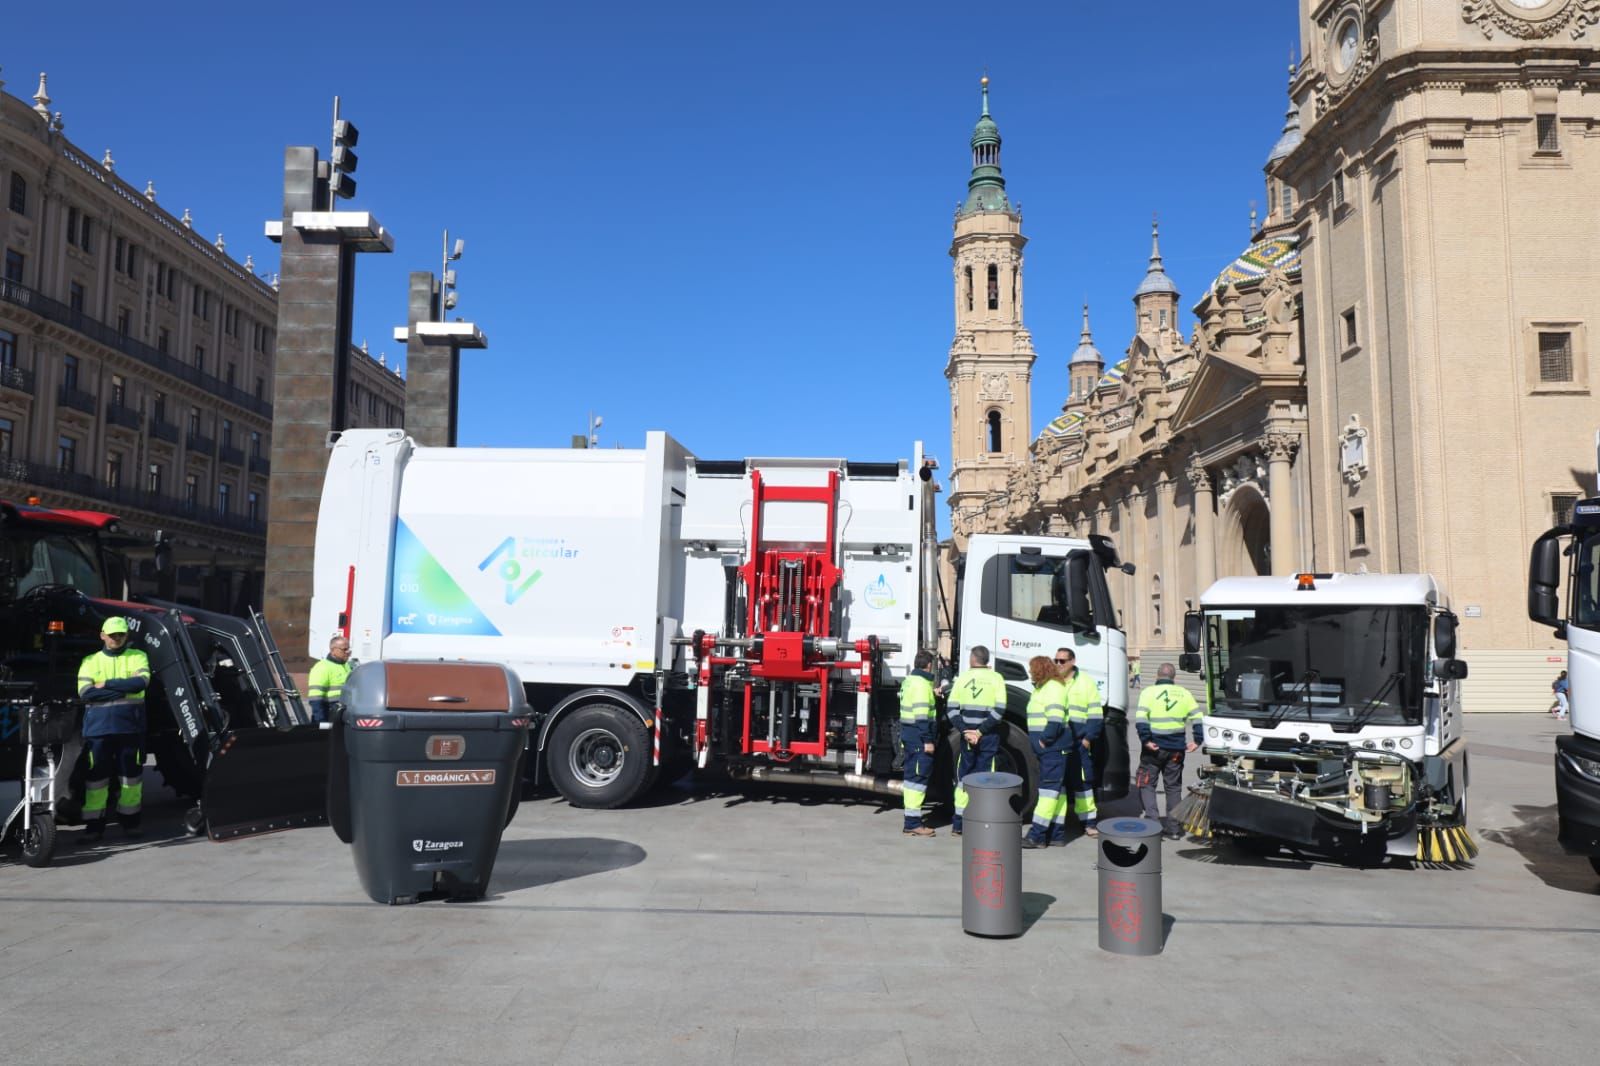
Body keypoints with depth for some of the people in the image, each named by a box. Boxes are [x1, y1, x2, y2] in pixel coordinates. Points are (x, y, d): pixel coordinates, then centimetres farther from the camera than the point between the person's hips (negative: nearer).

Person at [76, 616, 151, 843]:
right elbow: (85, 693, -5)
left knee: (131, 773, 5)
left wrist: (107, 684, -12)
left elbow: (142, 682, -11)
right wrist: (125, 688, -11)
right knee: (96, 775, 1)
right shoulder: (90, 661, 10)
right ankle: (94, 824, 7)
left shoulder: (138, 657, 8)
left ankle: (130, 819, 16)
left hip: (130, 726, 0)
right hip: (98, 728, 0)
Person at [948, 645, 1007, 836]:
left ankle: (958, 824, 13)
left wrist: (965, 731, -7)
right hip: (989, 737, -2)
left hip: (967, 735, 2)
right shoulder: (996, 678, -2)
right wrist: (980, 731, -10)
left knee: (963, 777, 11)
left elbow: (952, 709, -3)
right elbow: (999, 710, -11)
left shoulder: (962, 678, 3)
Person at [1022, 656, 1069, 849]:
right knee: (1056, 789, 12)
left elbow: (1056, 719, -23)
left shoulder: (1053, 687, -13)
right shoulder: (1041, 688, 19)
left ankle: (1038, 835, -11)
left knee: (1049, 788, -9)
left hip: (1053, 746, -10)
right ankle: (1057, 833, 16)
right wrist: (1038, 741, 15)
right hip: (1046, 747, 10)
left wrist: (1045, 739, -21)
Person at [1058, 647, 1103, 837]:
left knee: (1082, 782, 1)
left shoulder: (1085, 683, 4)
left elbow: (1096, 714, 2)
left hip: (1078, 743, -2)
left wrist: (1088, 738, -7)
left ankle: (1088, 822, 9)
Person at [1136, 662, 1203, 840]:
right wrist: (1197, 741, 3)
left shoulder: (1149, 692, -3)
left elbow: (1140, 718, -17)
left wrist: (1146, 740, -15)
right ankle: (1173, 828, 15)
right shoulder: (1184, 693, 7)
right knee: (1174, 787, 14)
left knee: (1146, 784, 9)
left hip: (1154, 747, -3)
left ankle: (1152, 819, -7)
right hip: (1176, 748, 3)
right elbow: (1197, 717, 2)